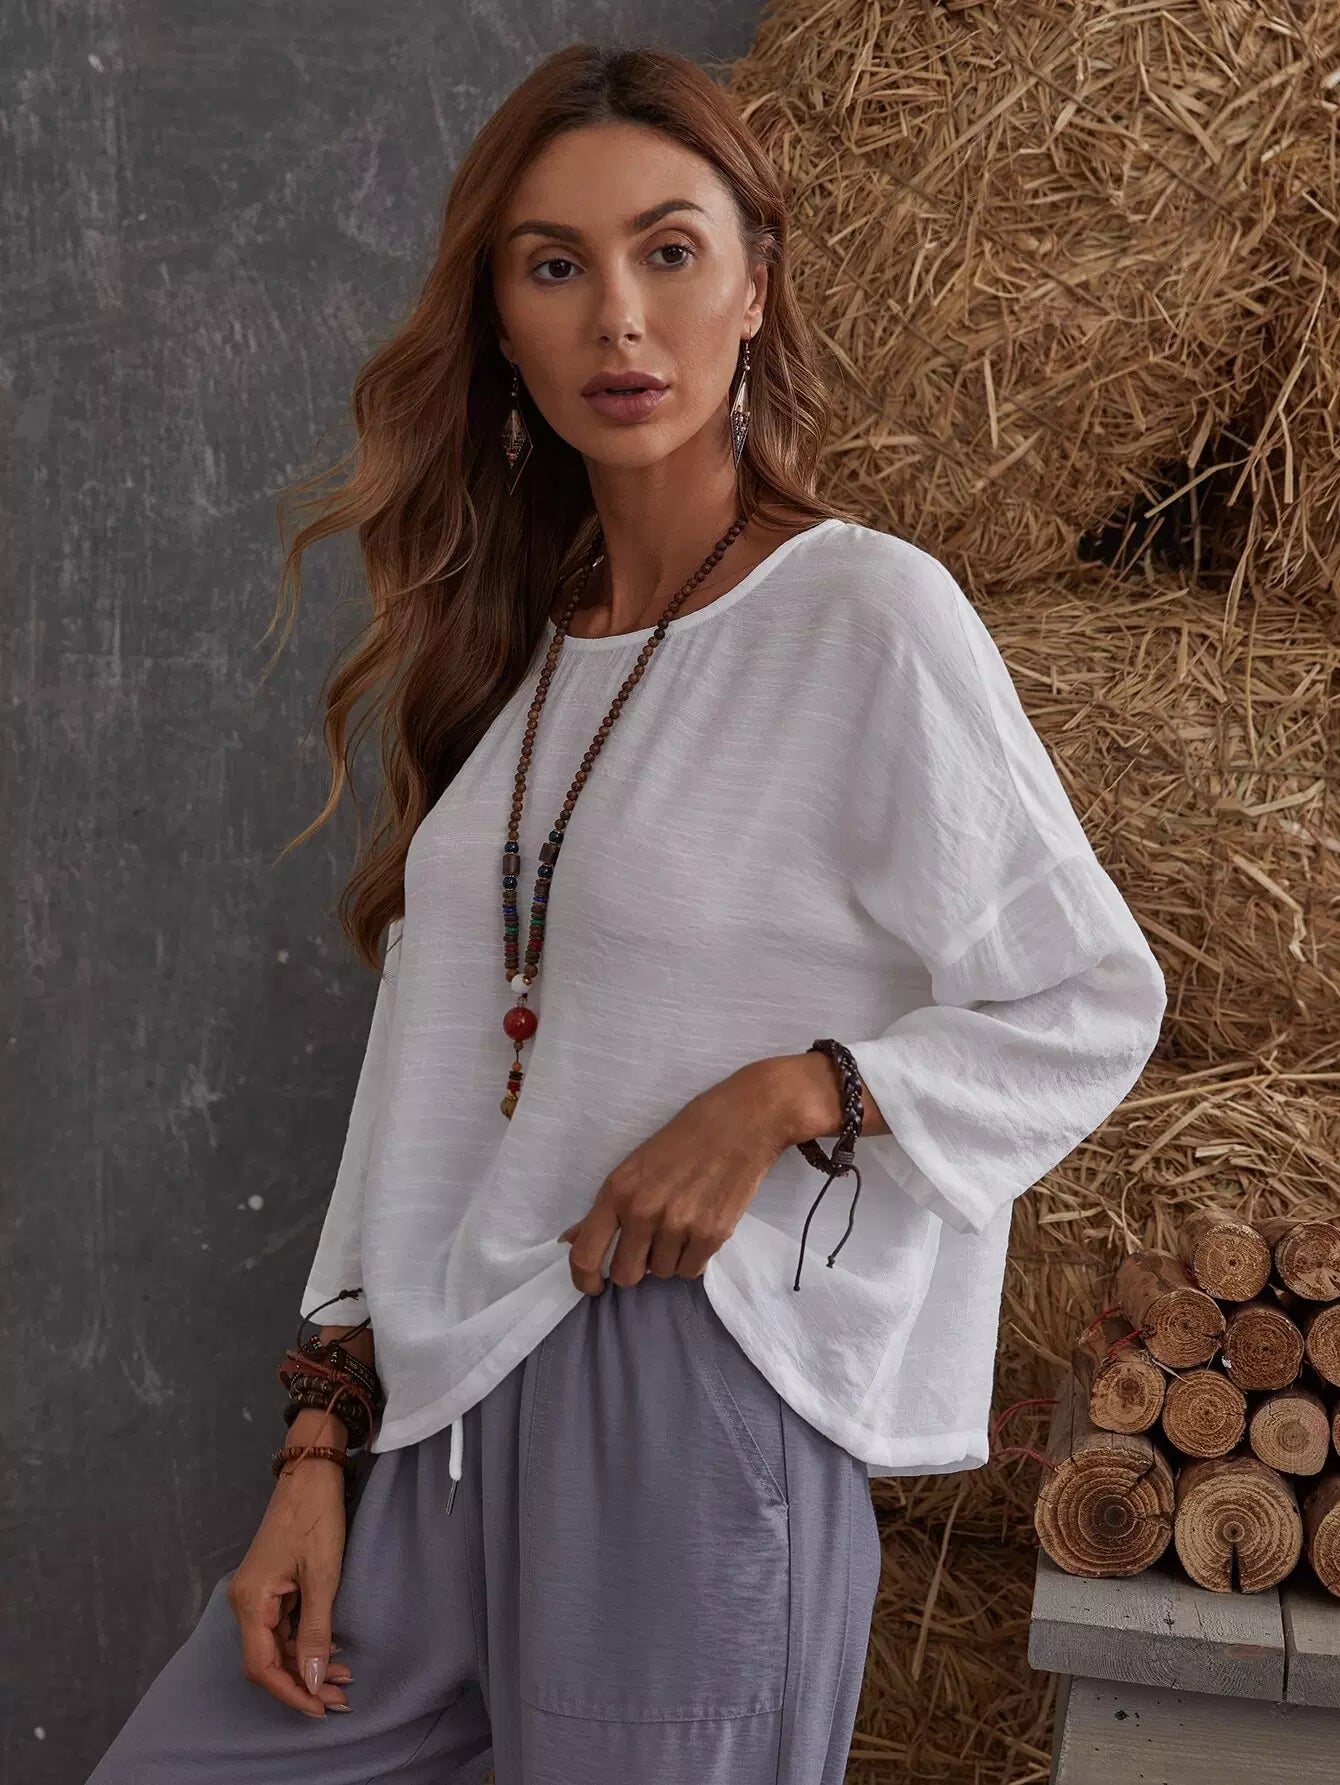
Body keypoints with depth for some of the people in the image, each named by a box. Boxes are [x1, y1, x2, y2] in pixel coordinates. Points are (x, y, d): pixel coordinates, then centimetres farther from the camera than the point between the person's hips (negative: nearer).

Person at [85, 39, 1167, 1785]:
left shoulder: (866, 612, -8)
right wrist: (324, 1441, 7)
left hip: (699, 1386, -6)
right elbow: (427, 1067, 11)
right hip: (446, 1395, 6)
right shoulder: (503, 637, 11)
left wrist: (784, 1097, -18)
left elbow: (1095, 1003, -4)